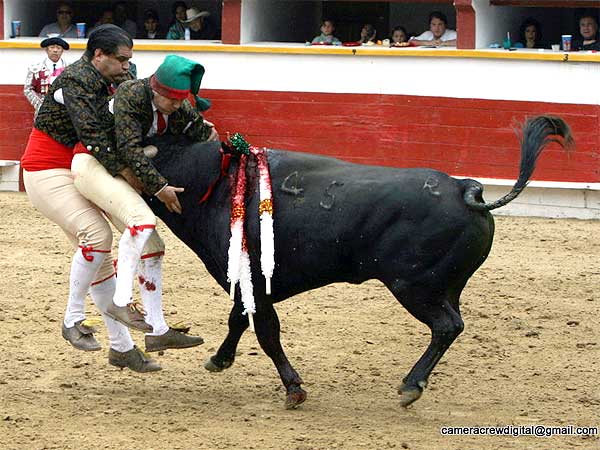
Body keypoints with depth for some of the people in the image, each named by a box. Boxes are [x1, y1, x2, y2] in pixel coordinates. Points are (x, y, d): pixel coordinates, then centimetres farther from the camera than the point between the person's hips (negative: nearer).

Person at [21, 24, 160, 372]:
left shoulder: (104, 83, 12)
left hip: (73, 177, 10)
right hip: (47, 173, -10)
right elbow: (90, 134, -27)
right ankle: (74, 320, -14)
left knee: (100, 259, 8)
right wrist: (122, 167, -29)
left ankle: (122, 347, 12)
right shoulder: (77, 80, -17)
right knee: (98, 234, -27)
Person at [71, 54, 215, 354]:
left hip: (121, 174, 9)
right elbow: (129, 149, -24)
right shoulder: (131, 95, -20)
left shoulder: (180, 108, 2)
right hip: (91, 164, -9)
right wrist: (159, 187, -24)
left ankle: (158, 332, 7)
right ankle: (121, 301, -31)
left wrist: (206, 131, -10)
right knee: (142, 220, -30)